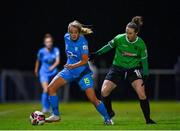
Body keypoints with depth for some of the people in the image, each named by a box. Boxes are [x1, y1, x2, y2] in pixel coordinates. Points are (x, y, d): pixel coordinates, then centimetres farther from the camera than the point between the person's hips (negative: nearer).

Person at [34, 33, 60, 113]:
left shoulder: (56, 50, -6)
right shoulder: (41, 51, -8)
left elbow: (58, 61, -15)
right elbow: (38, 61, 8)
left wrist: (53, 66, -34)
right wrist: (36, 70, 21)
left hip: (53, 73, 3)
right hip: (44, 73, -3)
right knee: (46, 90, -20)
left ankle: (49, 108, 27)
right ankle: (45, 108, -16)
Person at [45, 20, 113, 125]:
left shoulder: (82, 42, -22)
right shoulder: (67, 37, -5)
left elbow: (85, 61, -25)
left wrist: (73, 66, -39)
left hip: (82, 72, -6)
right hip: (69, 70, 6)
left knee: (93, 98, -11)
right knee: (51, 88, -8)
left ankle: (107, 119, 8)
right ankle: (56, 115, 4)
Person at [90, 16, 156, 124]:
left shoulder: (141, 44, -14)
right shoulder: (119, 39, -15)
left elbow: (144, 60, -2)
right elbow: (109, 46, 4)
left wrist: (145, 75, -8)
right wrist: (97, 54, 4)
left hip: (133, 69, -1)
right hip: (117, 68, 1)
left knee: (141, 93, -19)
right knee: (104, 91, -11)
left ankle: (148, 119, -4)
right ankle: (109, 113, 16)